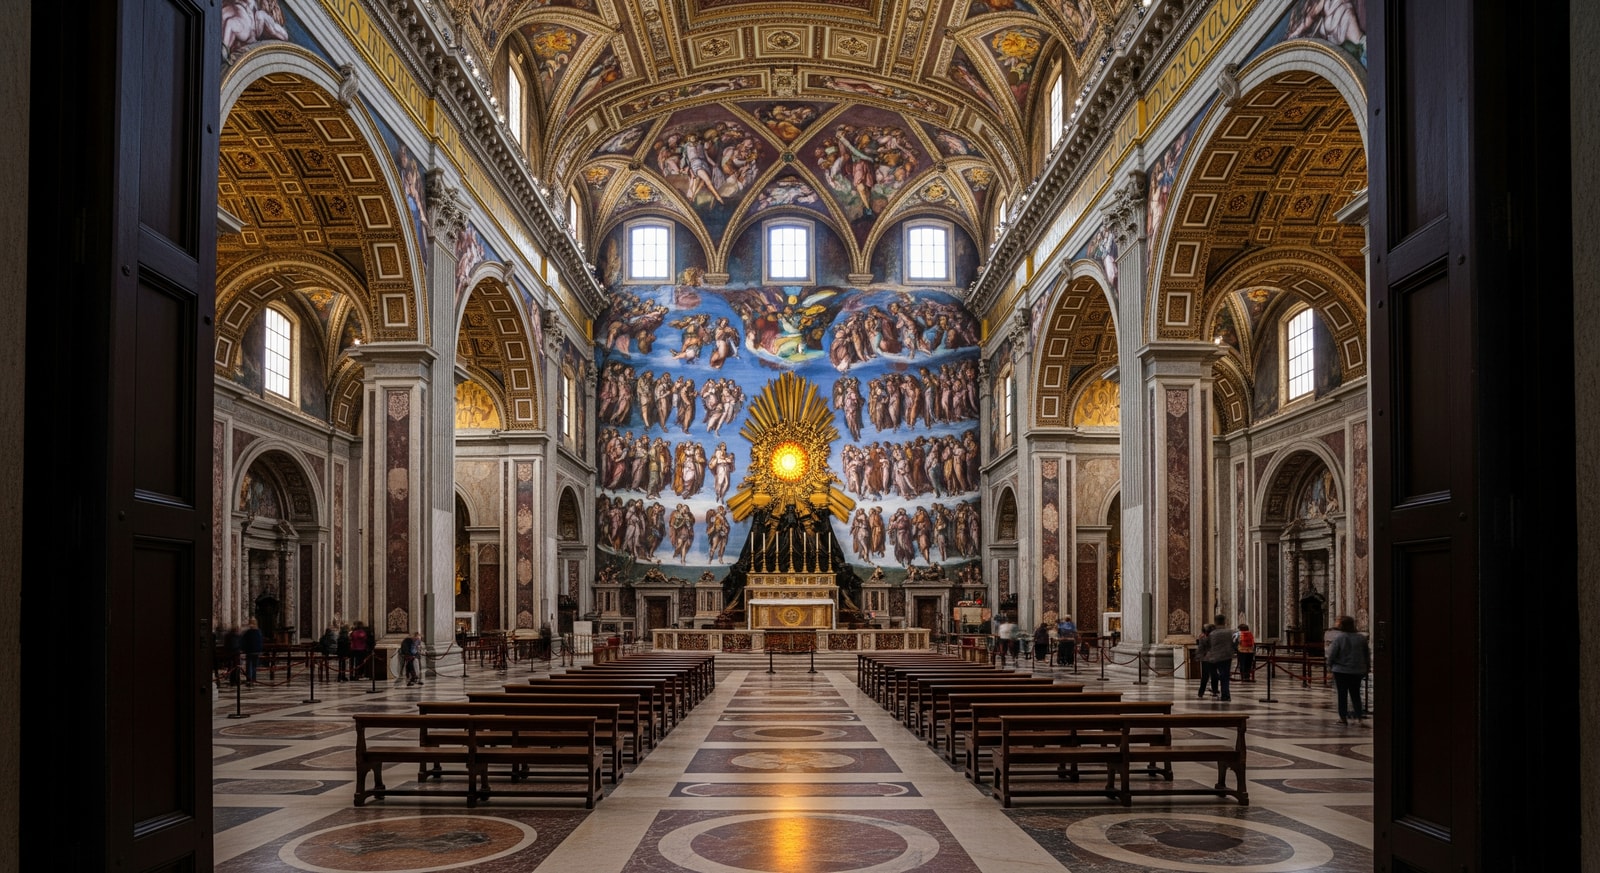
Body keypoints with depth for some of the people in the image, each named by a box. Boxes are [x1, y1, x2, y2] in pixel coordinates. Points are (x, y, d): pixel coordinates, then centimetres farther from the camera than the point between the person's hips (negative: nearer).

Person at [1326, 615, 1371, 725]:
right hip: (1357, 671, 3)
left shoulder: (1338, 638, -13)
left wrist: (1330, 665, 6)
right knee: (1356, 695, 11)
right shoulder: (1361, 638, -1)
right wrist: (1367, 667, 19)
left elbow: (1332, 654, -10)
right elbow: (1367, 654, 7)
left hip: (1341, 670, -3)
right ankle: (1360, 718, 1)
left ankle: (1343, 717, 10)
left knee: (1342, 695, 7)